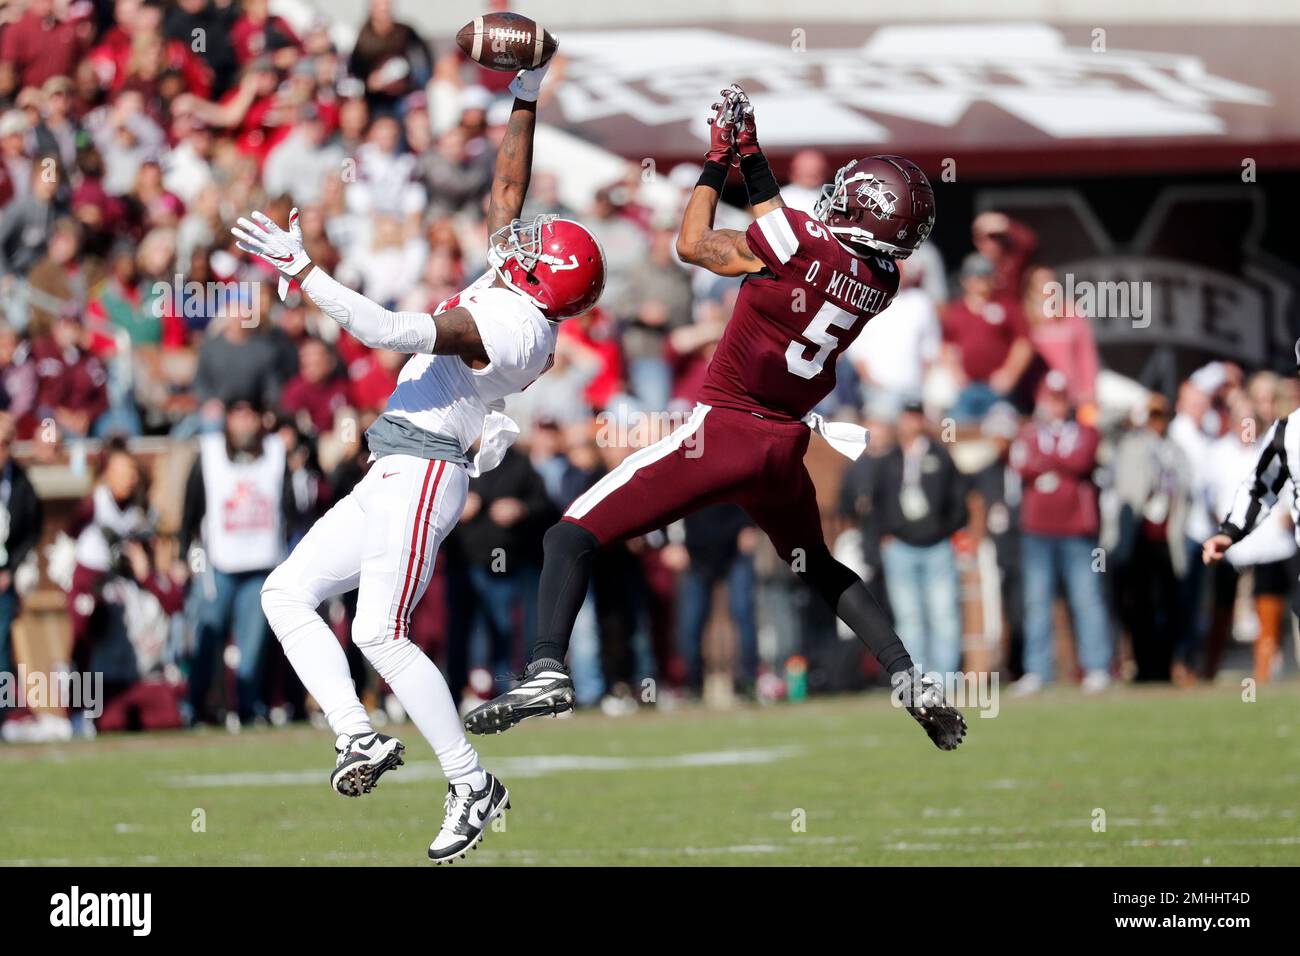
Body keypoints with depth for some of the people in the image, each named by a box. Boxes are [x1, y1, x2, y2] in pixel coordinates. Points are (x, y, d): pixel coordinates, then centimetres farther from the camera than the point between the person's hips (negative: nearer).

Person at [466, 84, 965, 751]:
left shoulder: (805, 242, -14)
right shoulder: (881, 284, 5)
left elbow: (693, 245, -2)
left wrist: (718, 158, 9)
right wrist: (751, 156, 27)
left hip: (723, 428, -6)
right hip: (787, 446, 6)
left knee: (575, 537, -5)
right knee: (819, 568, 31)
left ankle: (547, 668, -23)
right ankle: (912, 682, 19)